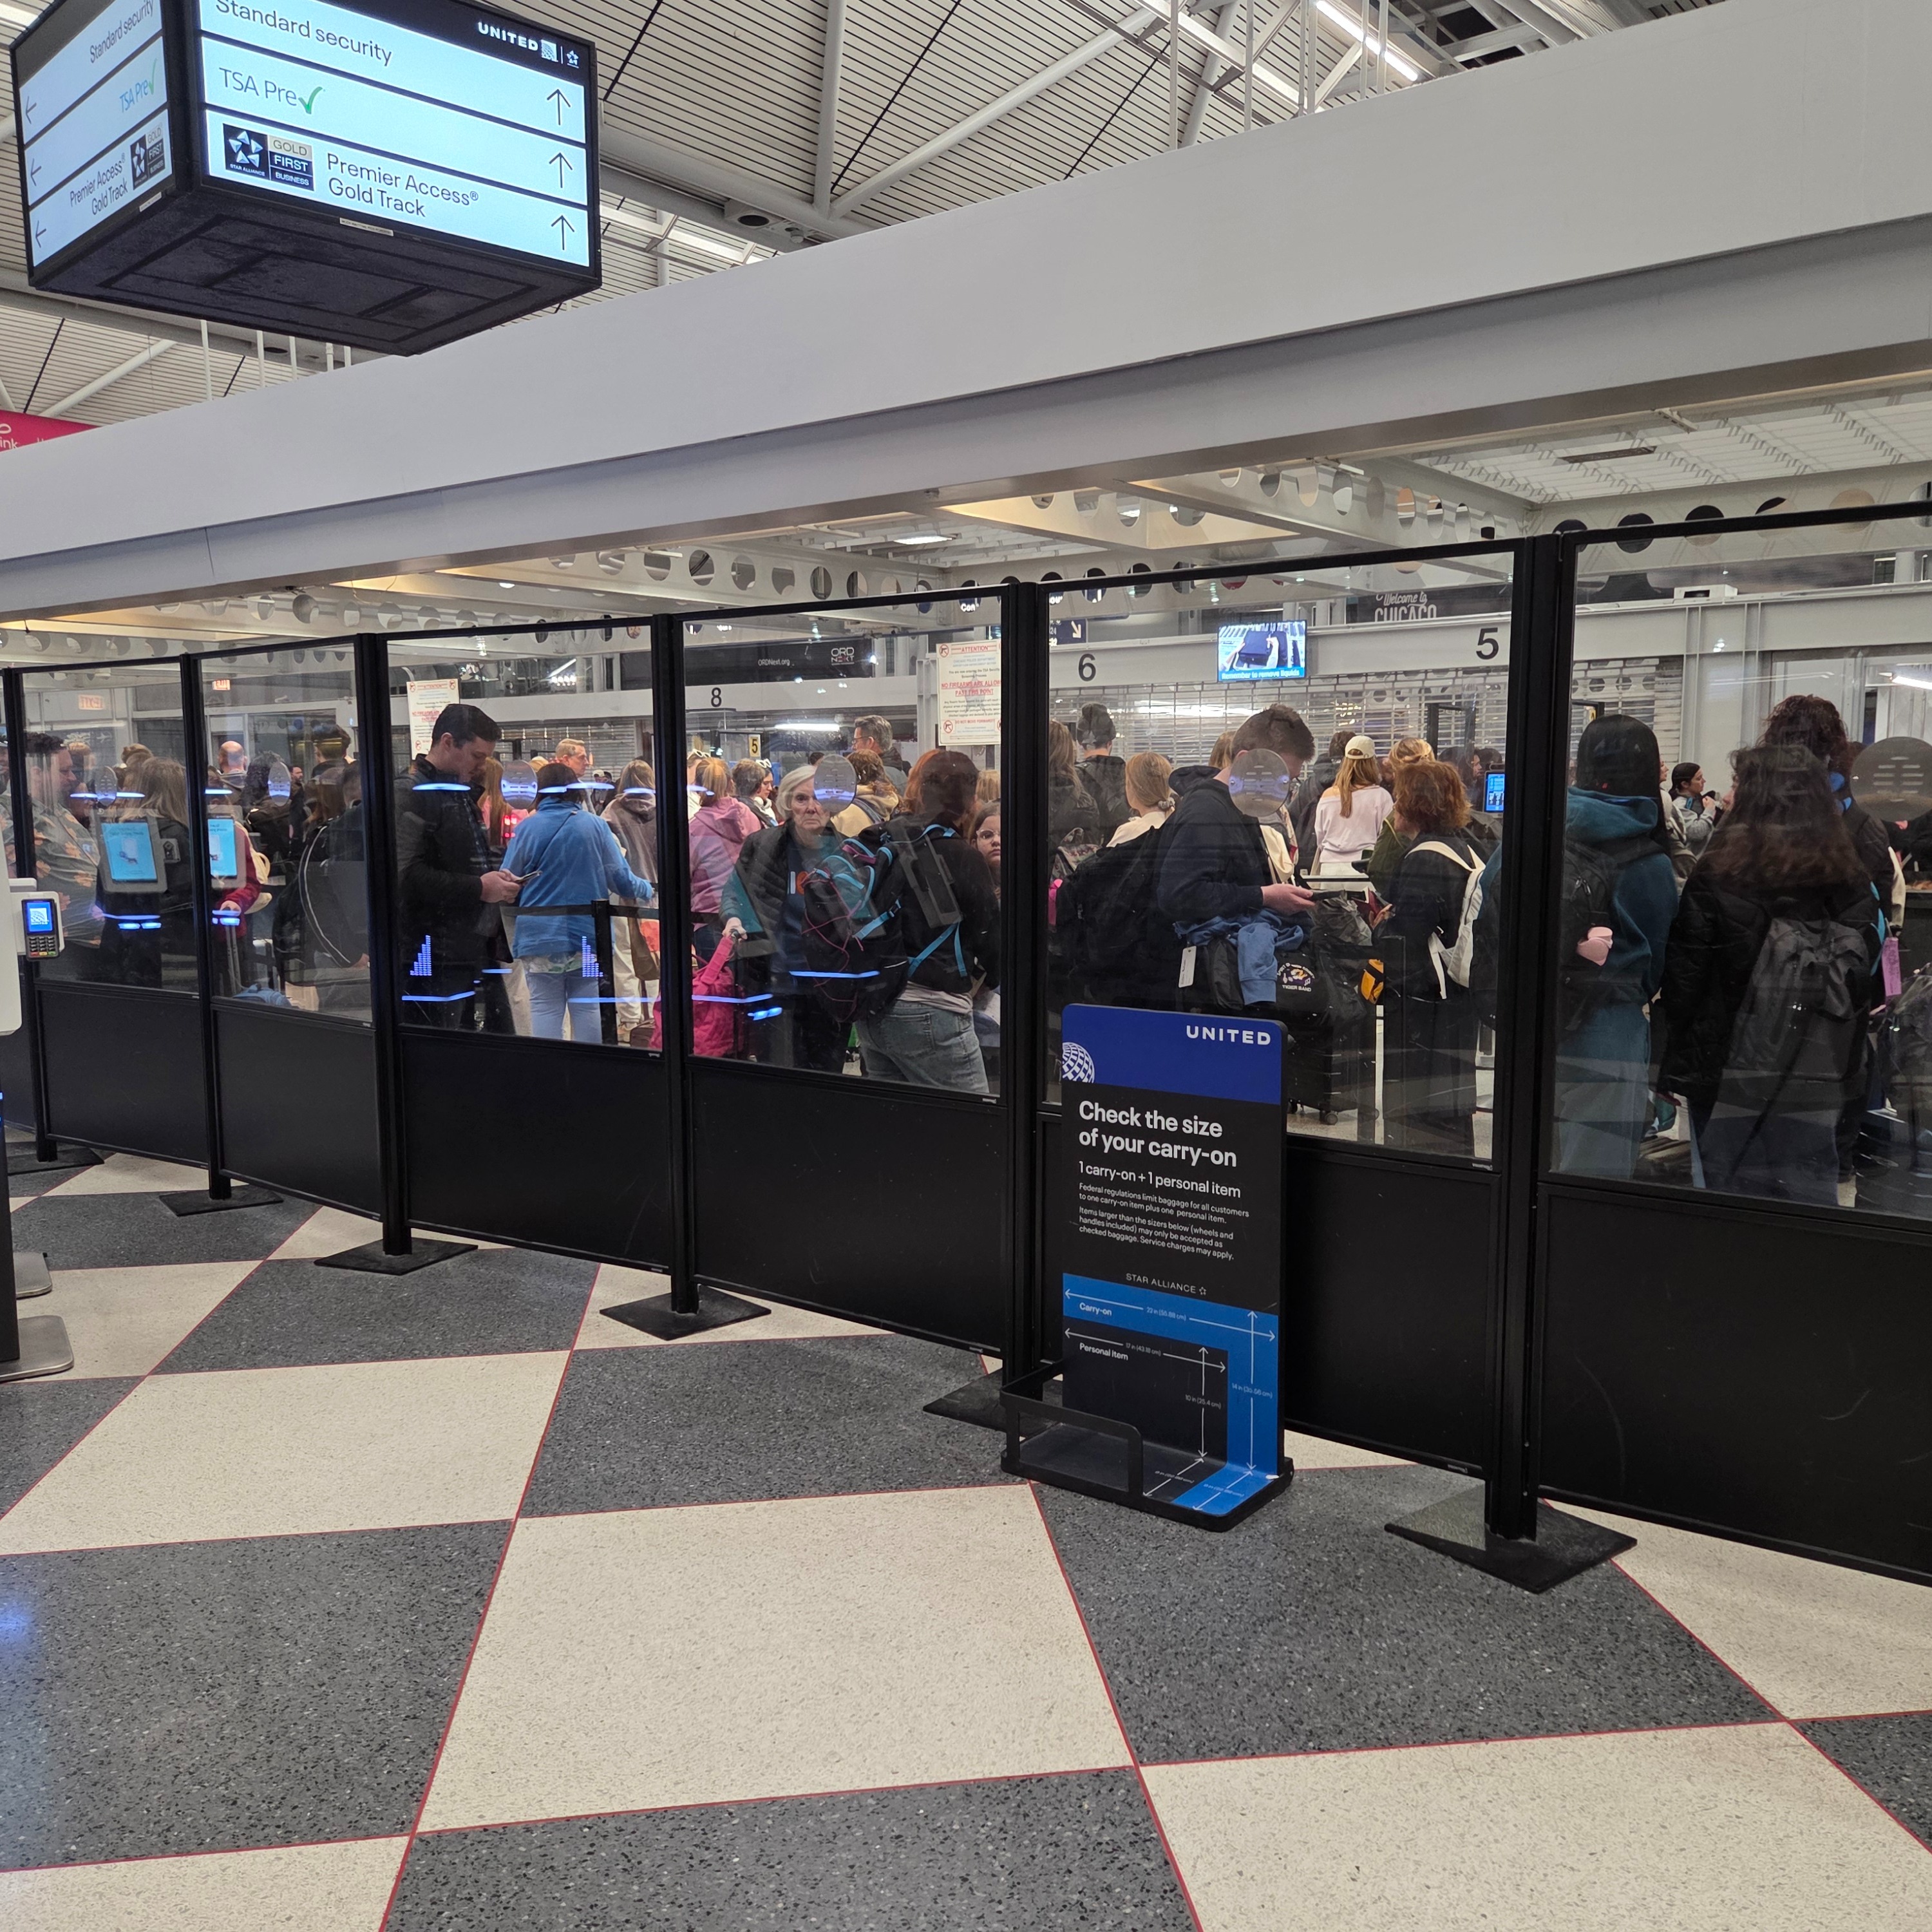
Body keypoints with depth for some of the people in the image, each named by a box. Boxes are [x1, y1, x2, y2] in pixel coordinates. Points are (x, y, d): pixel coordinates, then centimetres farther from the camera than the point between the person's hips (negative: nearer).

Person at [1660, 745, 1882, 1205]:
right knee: (1809, 1199, 11)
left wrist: (1678, 1064, -1)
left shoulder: (1719, 873, -10)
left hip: (1729, 1072, -3)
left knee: (1732, 1188, 7)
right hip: (1818, 1078, 3)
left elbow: (1683, 977, -9)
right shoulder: (1851, 879, 3)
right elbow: (1866, 985, 8)